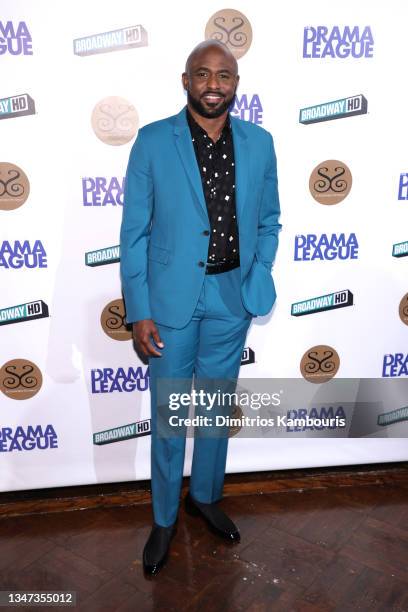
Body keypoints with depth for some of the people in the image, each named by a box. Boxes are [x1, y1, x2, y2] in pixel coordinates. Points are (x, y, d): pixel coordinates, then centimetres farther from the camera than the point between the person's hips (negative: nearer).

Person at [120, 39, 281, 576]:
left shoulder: (259, 142, 1)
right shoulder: (153, 142, -7)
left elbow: (268, 223, 10)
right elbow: (134, 234, -6)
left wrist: (257, 282, -2)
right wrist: (138, 312, -9)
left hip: (232, 296, 3)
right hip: (172, 296, -2)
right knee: (169, 414, 10)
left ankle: (206, 496, 42)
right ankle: (164, 518, 32)